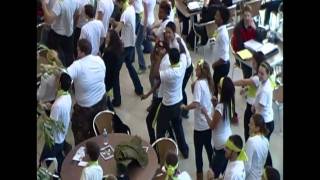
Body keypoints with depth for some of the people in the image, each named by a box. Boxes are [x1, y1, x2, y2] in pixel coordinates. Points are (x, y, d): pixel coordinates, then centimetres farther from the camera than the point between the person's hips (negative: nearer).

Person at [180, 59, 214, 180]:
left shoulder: (199, 83, -21)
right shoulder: (208, 82, 4)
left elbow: (196, 104, -29)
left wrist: (185, 107, -13)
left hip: (201, 124, -8)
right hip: (209, 122, 8)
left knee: (198, 151, 7)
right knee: (208, 147, 21)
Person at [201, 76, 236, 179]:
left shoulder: (220, 107, -28)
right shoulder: (230, 104, -3)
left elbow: (212, 126, -18)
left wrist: (205, 113, -7)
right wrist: (216, 105, 2)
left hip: (221, 143, -8)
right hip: (228, 140, 8)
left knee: (214, 170, 6)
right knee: (224, 169, 21)